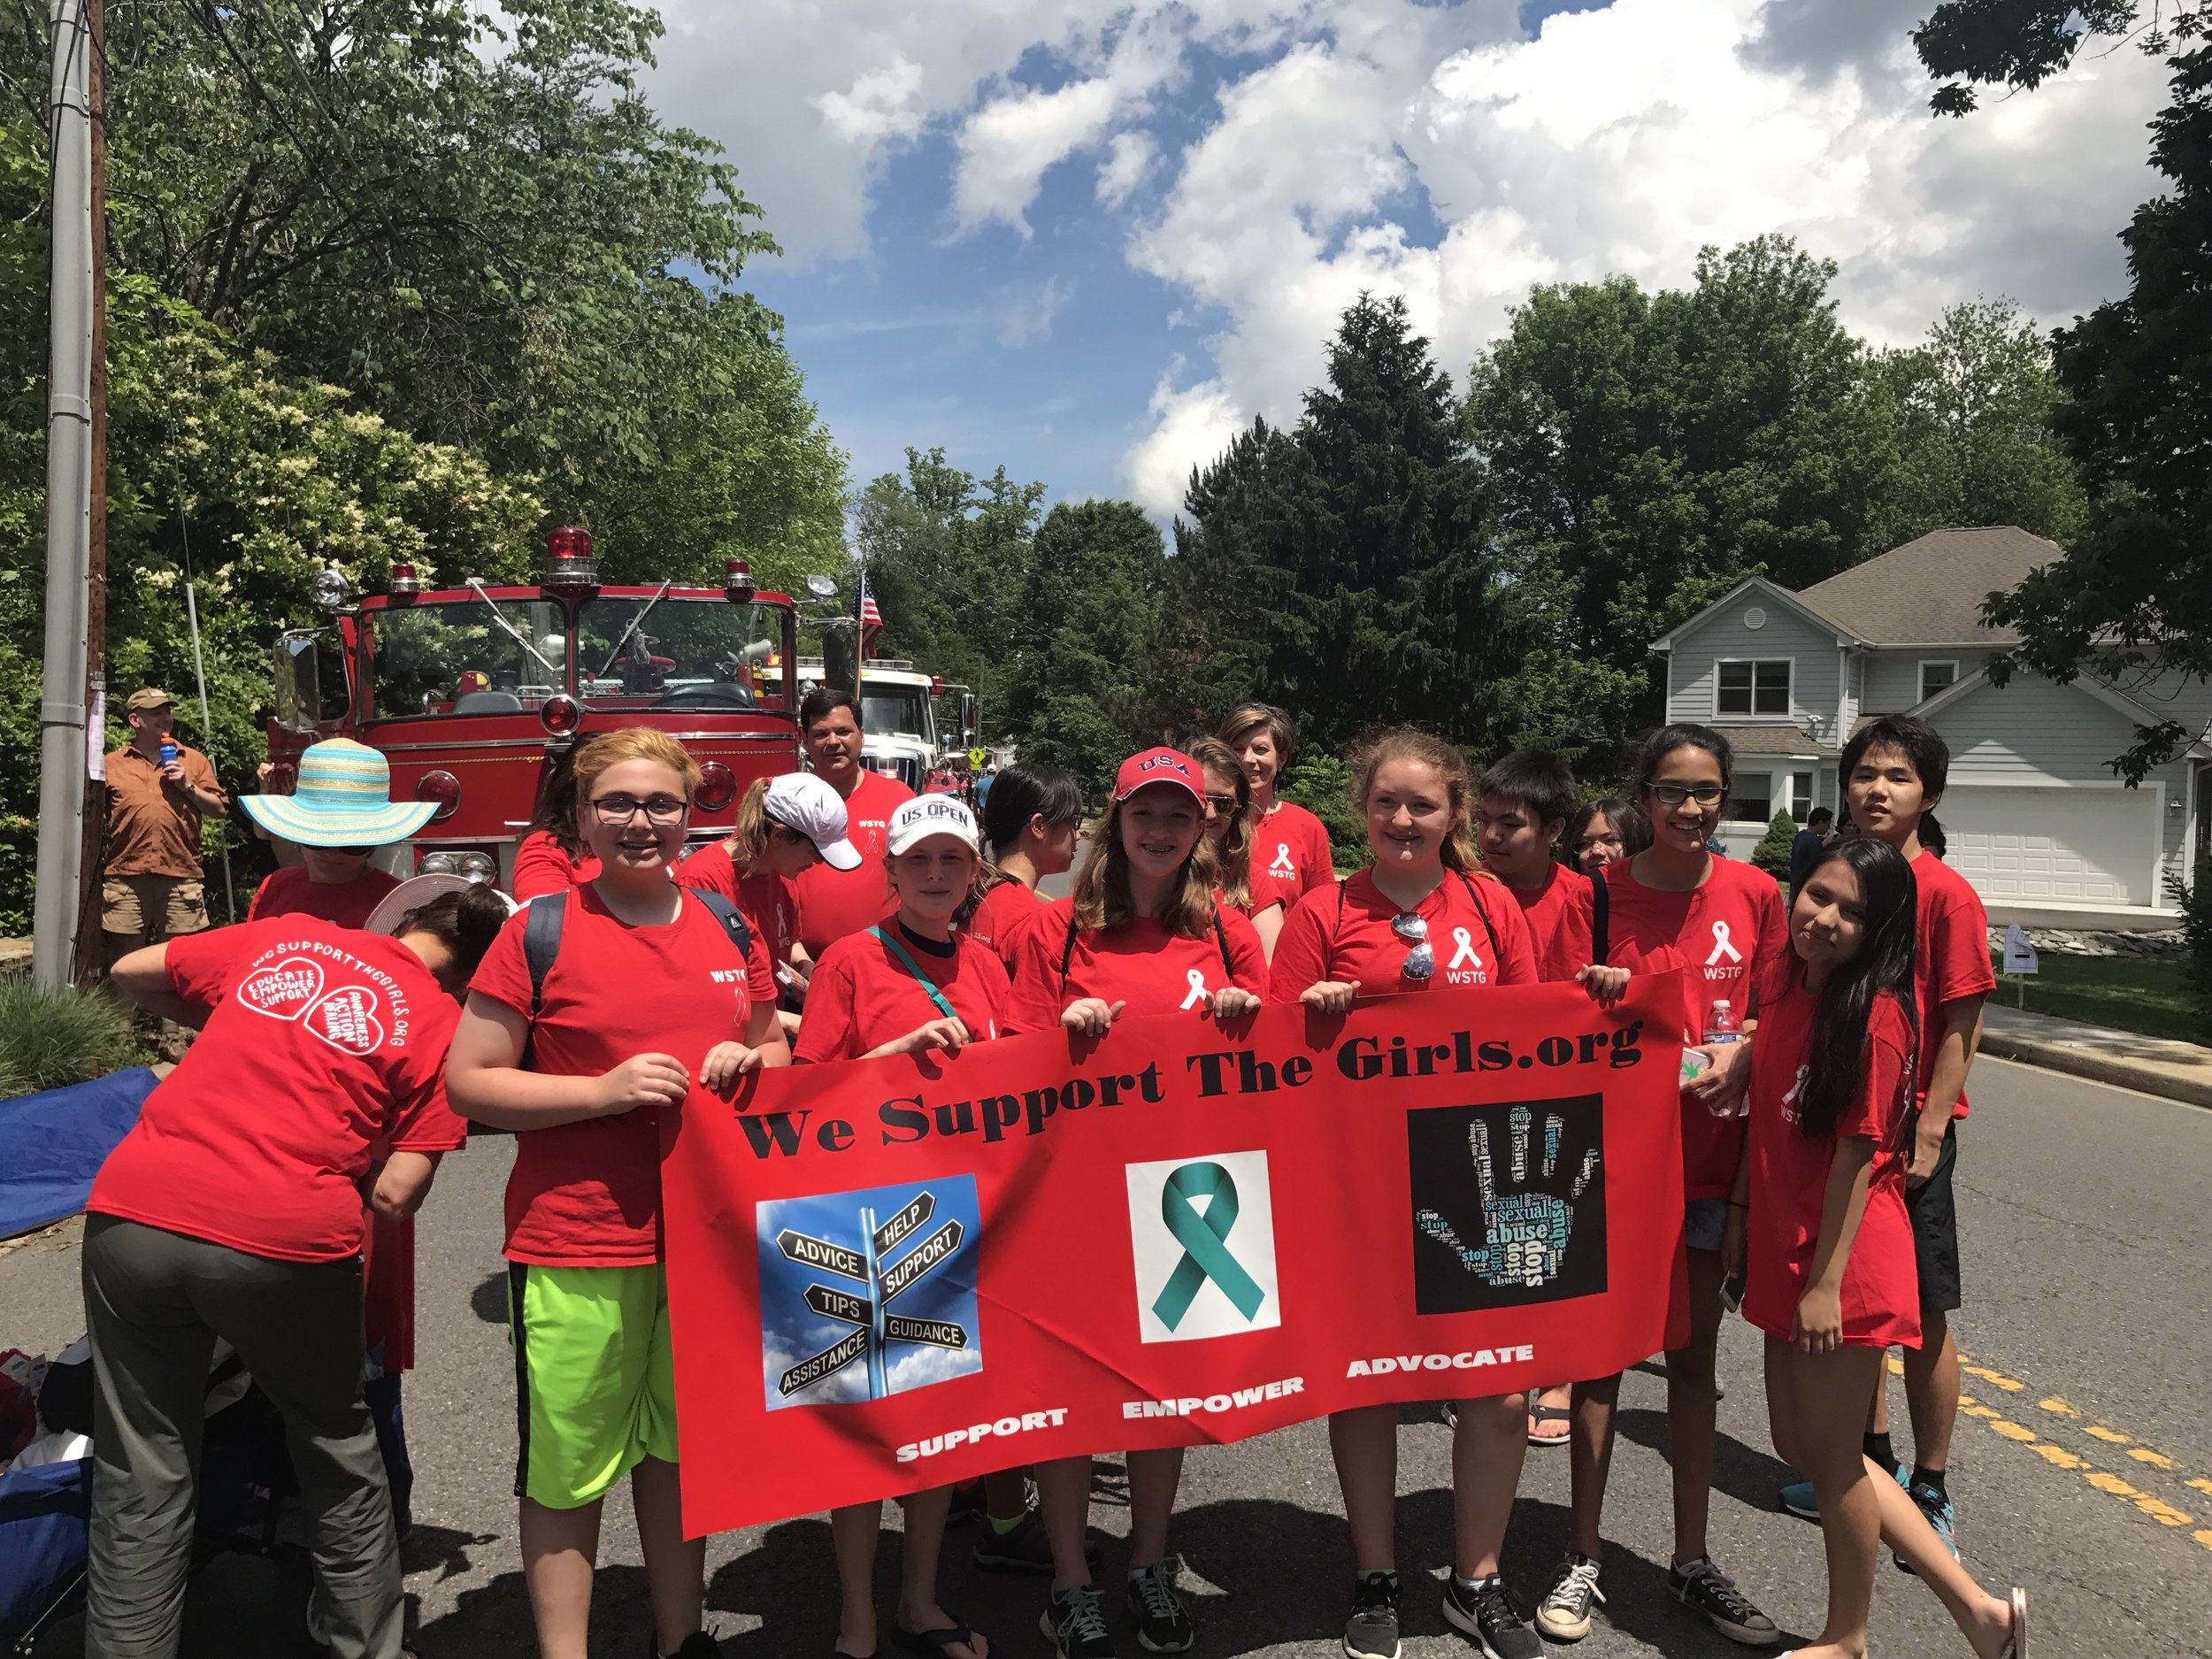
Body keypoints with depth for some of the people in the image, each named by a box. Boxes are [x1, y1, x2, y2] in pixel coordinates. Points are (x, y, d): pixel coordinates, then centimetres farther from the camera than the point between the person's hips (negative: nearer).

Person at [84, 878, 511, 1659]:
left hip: (133, 1212, 3)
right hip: (284, 1242, -2)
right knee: (338, 1455, 21)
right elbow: (397, 1193, -3)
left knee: (141, 1481, 15)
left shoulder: (282, 935, 13)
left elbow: (132, 972, 24)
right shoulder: (440, 1024, 2)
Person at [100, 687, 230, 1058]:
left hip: (180, 878, 0)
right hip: (125, 879, 0)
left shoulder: (193, 760, 14)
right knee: (124, 962, 4)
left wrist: (188, 787, -4)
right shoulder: (112, 765, 11)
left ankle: (175, 1039, 12)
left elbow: (218, 808, 11)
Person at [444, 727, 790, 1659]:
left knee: (680, 1452, 19)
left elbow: (775, 1047, 18)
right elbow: (467, 1083, -7)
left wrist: (752, 1061, -5)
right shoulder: (541, 932, -6)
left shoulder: (728, 927, 7)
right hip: (576, 1245, -4)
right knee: (568, 1469, 8)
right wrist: (605, 1091, -18)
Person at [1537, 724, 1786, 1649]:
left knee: (1694, 1359, 13)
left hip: (1710, 1150, 2)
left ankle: (1691, 1561, 29)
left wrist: (1741, 1061, -12)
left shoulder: (1753, 894, 0)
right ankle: (1582, 1560, 22)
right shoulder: (1600, 892, -6)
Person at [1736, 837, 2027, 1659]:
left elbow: (1859, 1153, -19)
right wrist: (1740, 1207, 11)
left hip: (1846, 1261, -9)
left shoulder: (1876, 1013, -18)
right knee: (1800, 1441, 17)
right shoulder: (1782, 979, 4)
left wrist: (1826, 1282, -17)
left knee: (1830, 1454, 8)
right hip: (1784, 1251, 9)